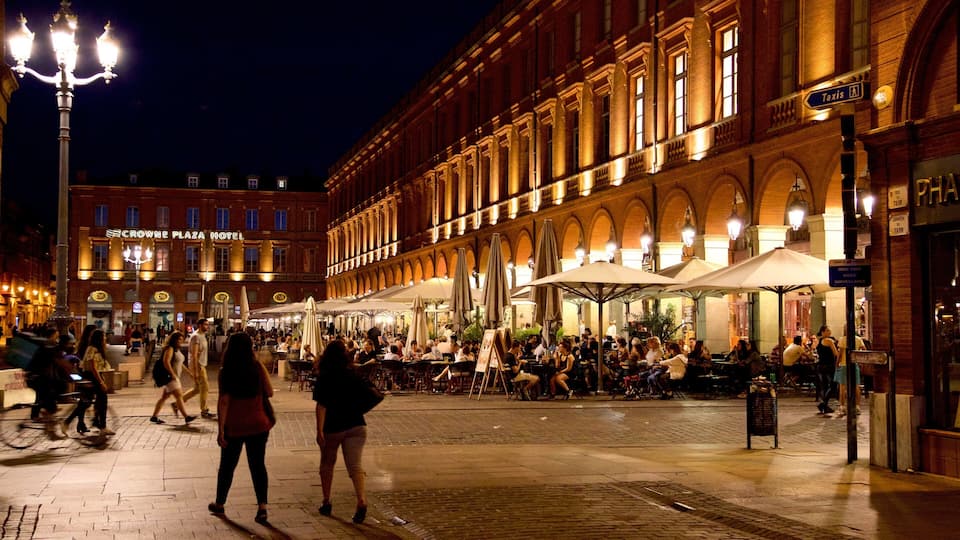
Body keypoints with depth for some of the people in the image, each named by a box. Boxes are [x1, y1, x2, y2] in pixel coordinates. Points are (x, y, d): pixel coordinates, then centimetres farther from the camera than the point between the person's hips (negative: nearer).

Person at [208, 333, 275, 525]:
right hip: (258, 424, 1)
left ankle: (219, 503, 31)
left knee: (227, 465, 16)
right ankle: (262, 506, -4)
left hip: (234, 426, -1)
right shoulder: (258, 367, -7)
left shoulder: (226, 372, -11)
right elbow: (269, 393, 0)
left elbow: (223, 401, -13)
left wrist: (220, 429, -10)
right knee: (258, 465, 7)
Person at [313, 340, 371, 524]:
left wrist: (319, 431, -17)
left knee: (327, 463, 19)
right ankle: (361, 500, -26)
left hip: (332, 428, -2)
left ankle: (326, 502, 25)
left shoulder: (324, 378, -8)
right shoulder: (354, 375, 2)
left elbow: (321, 406, -14)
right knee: (355, 464, -5)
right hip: (356, 425, 2)